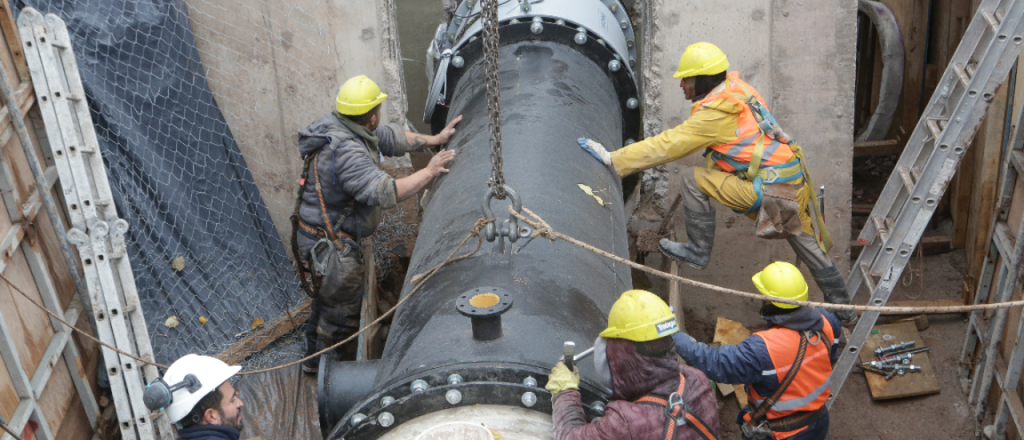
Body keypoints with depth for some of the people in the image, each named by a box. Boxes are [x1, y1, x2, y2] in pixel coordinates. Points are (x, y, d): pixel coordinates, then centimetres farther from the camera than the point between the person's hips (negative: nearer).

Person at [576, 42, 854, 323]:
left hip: (772, 190, -9)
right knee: (808, 245, 24)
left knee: (694, 179, -8)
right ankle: (842, 307, 36)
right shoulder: (737, 90, 10)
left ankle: (698, 251, 3)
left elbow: (667, 146, -16)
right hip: (796, 183, 9)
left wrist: (613, 159, -13)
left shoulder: (716, 115, -15)